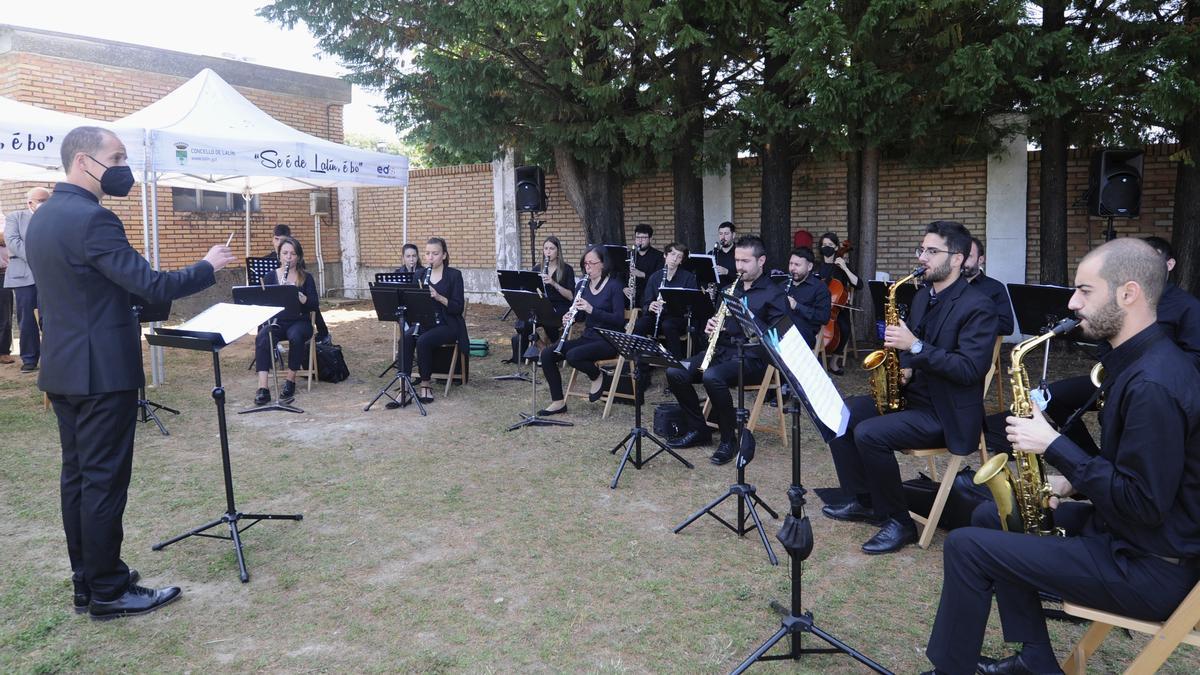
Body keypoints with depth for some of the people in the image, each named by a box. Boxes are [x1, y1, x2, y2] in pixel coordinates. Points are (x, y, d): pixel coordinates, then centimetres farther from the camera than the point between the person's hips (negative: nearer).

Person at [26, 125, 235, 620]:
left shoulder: (41, 218, 13)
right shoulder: (91, 219, -18)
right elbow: (151, 286, -21)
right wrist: (208, 266, -8)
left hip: (63, 370, 10)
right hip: (102, 371, -10)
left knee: (78, 477, 13)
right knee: (105, 481, -2)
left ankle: (86, 582, 22)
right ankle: (108, 592, 7)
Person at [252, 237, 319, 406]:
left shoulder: (306, 277, 5)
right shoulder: (271, 276, 9)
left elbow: (314, 305, -4)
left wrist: (296, 294, -21)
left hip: (299, 322, -1)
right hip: (276, 322, 1)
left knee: (295, 337, -37)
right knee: (262, 339, -32)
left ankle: (290, 380, -19)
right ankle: (262, 388, -36)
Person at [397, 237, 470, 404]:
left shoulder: (454, 275, -5)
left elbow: (458, 308, -10)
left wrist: (439, 297, -25)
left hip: (447, 325, -4)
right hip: (424, 323, 4)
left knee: (423, 341, -31)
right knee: (404, 339, -27)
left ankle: (426, 383, -12)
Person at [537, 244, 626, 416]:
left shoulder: (614, 286, -10)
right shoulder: (582, 285, 8)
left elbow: (619, 320, -17)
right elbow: (579, 316, 14)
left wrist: (591, 309, -27)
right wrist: (569, 318, -10)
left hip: (609, 341, -7)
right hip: (587, 337, 7)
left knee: (573, 356, -32)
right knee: (547, 354, -13)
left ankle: (597, 376, -1)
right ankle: (558, 402, -5)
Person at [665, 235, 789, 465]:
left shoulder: (774, 293, -2)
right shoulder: (731, 289, 19)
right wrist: (711, 327, 3)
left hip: (752, 357, -7)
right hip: (723, 350, 7)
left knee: (712, 377, -36)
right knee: (674, 372, -14)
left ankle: (728, 440, -16)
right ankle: (697, 429, 3)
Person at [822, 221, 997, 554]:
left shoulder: (977, 307, -16)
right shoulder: (923, 296, 11)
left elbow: (970, 370, -24)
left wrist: (915, 346, -28)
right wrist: (904, 368, 0)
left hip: (946, 412, -9)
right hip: (911, 395, 9)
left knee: (869, 434, -28)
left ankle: (899, 522, -9)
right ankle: (863, 501, 11)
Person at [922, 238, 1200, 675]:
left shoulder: (1153, 385, -27)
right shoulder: (1140, 359, 6)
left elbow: (1144, 504, -26)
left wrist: (1054, 446, -21)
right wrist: (1073, 482, 3)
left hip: (1149, 568, -10)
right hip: (1123, 530, 10)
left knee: (966, 547, -12)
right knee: (989, 517, 17)